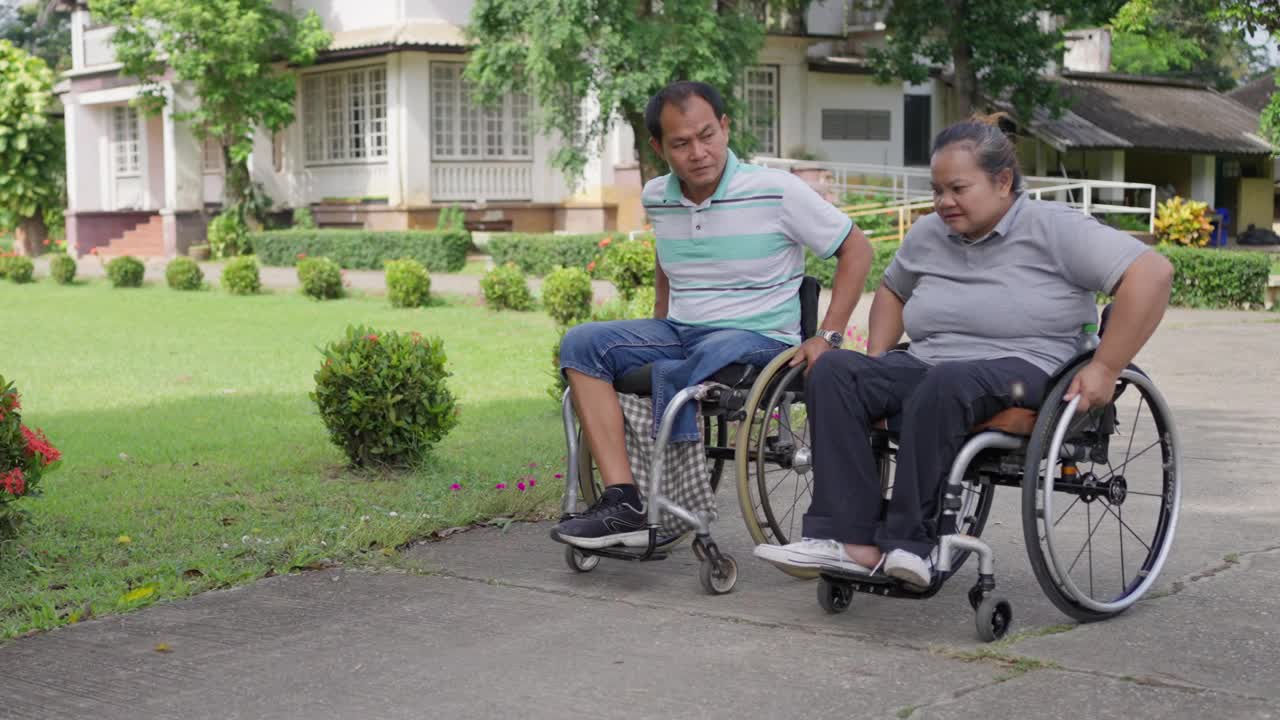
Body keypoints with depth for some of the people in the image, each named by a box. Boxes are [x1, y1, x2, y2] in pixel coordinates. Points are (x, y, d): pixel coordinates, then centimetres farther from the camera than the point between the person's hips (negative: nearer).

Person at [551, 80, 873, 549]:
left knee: (673, 375, -35)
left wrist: (827, 338, -10)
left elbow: (856, 250, -3)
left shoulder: (777, 191, -10)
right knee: (581, 344, -17)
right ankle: (623, 502, -26)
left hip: (759, 337, -6)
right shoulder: (656, 198, 6)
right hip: (678, 332, 6)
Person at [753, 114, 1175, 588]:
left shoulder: (1053, 229, -3)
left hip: (1023, 371, -6)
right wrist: (875, 366, 19)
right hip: (926, 368, 6)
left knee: (946, 383, -40)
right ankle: (852, 540, -31)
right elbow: (892, 290, 36)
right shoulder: (927, 234, 16)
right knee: (833, 370, -20)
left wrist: (1105, 368, -16)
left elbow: (1152, 272, -11)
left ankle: (909, 544, -34)